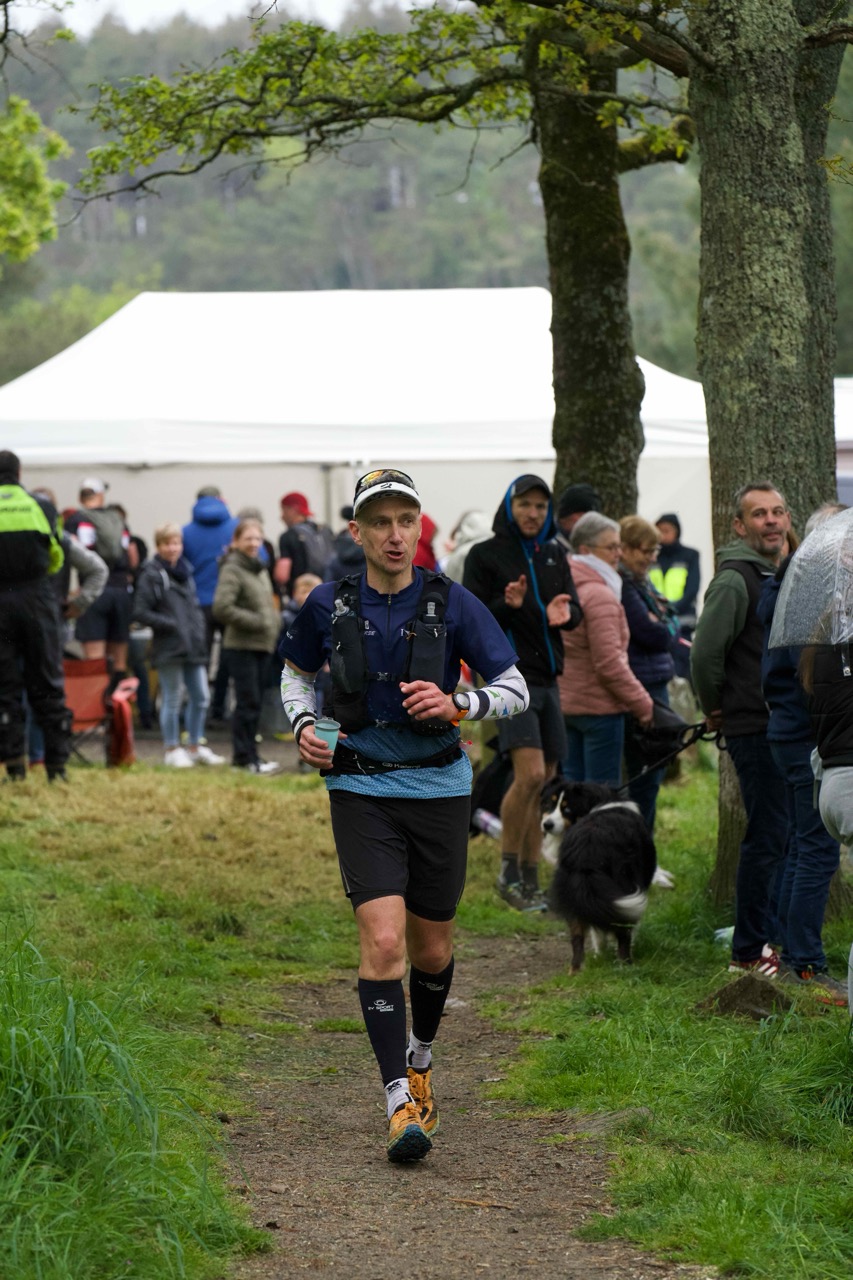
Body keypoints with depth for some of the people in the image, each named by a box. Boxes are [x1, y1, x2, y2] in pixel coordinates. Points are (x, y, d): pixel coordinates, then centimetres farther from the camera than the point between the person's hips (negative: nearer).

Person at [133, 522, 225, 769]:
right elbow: (140, 612, -11)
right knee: (172, 700, 1)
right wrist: (170, 625, -15)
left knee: (201, 698, 9)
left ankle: (195, 747, 20)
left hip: (193, 647, 7)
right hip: (168, 649, -7)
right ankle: (172, 750, 10)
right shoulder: (152, 575, -7)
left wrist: (200, 632, 7)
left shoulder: (185, 572, 14)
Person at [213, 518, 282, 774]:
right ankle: (245, 757, -3)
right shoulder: (232, 570, -11)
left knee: (254, 703, 11)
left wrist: (274, 623, 8)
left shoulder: (260, 570, 17)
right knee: (248, 703, -7)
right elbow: (222, 608, -21)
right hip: (241, 647, -8)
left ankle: (247, 755, 17)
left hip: (263, 646, 8)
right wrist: (257, 622, -17)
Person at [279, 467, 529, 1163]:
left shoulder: (452, 603, -7)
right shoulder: (329, 605, -2)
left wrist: (456, 704, -20)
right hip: (361, 789, -1)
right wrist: (304, 726, -2)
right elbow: (297, 673, 17)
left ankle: (420, 1059, 41)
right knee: (383, 939, -16)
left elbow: (516, 689, -2)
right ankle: (400, 1102, -14)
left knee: (432, 948, 12)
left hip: (438, 787, 1)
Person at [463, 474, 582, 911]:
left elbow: (576, 609, 11)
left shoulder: (554, 556, 14)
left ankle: (531, 880, 14)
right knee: (529, 774, -19)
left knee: (544, 784, 7)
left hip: (548, 678, 6)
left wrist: (564, 611, -13)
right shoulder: (485, 556, -2)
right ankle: (508, 873, -7)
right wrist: (507, 605, -23)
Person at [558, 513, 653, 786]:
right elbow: (609, 663, -20)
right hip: (599, 707, -9)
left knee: (572, 783, 12)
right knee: (603, 792, -6)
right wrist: (644, 705, -13)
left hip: (565, 703, 9)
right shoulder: (599, 596, -16)